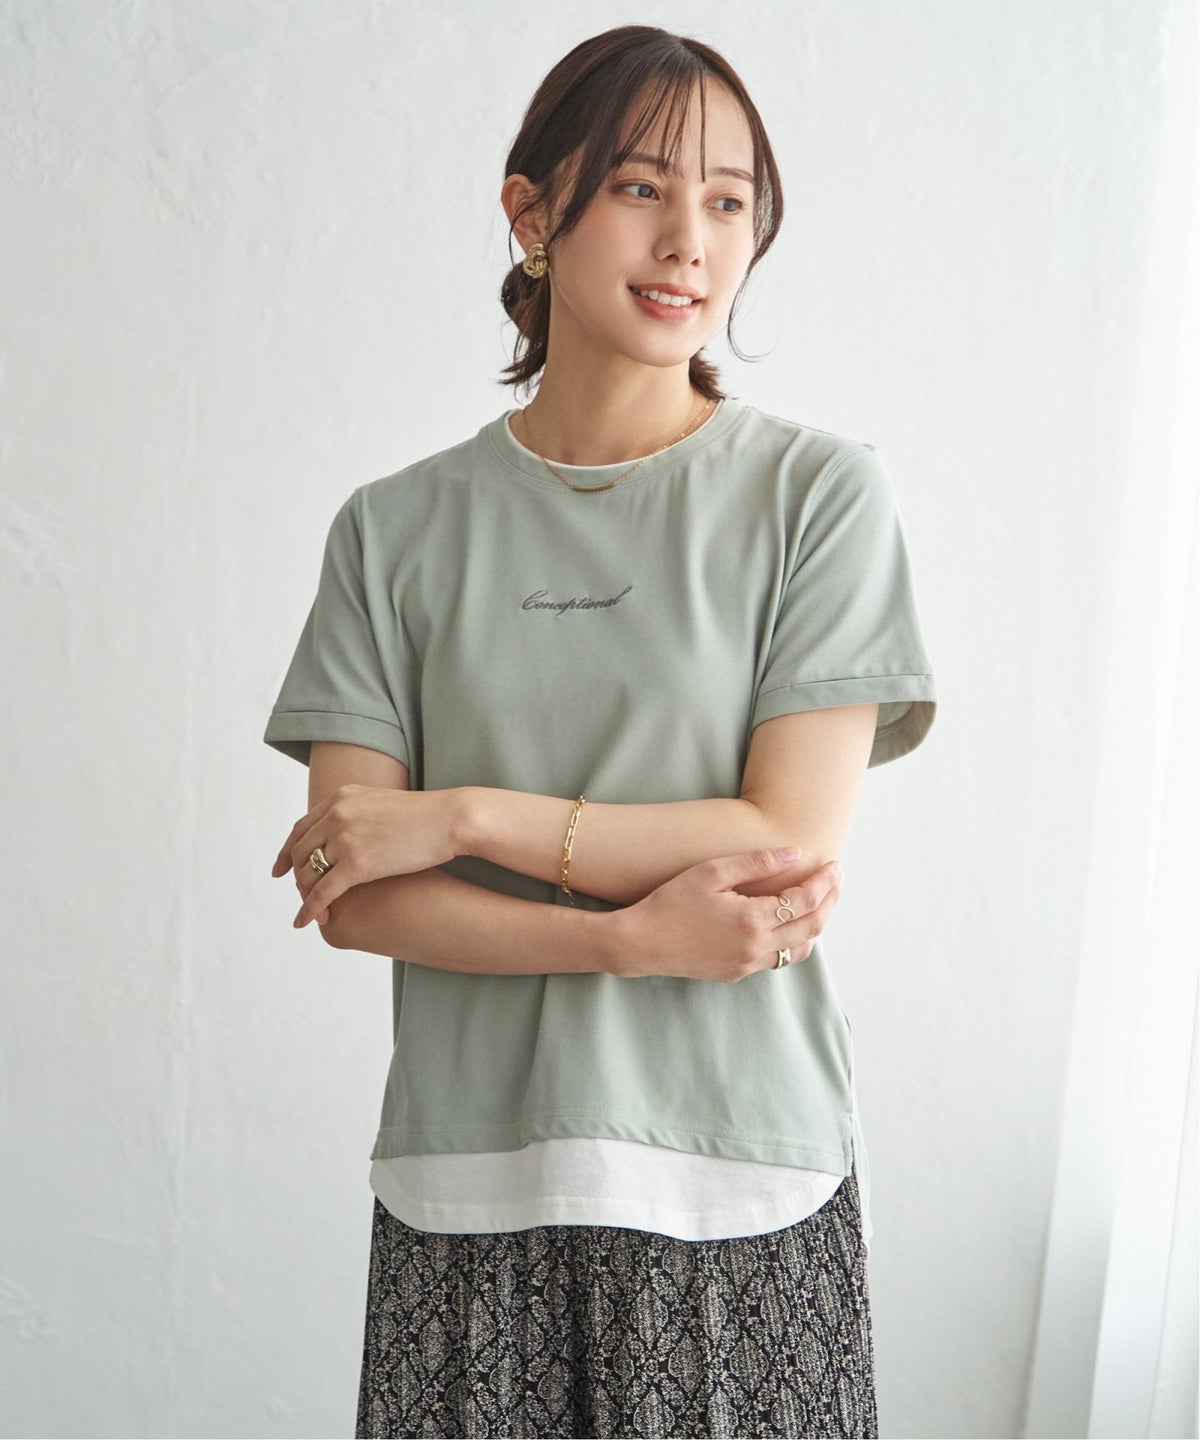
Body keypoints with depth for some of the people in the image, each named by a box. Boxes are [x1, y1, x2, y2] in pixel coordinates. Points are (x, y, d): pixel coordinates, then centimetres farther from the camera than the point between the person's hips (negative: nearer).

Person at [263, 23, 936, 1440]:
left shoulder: (820, 492, -3)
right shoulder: (397, 526, 2)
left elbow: (791, 837, -10)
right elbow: (351, 895, -3)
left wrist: (458, 814, -12)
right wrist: (632, 937, -16)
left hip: (741, 1177, -1)